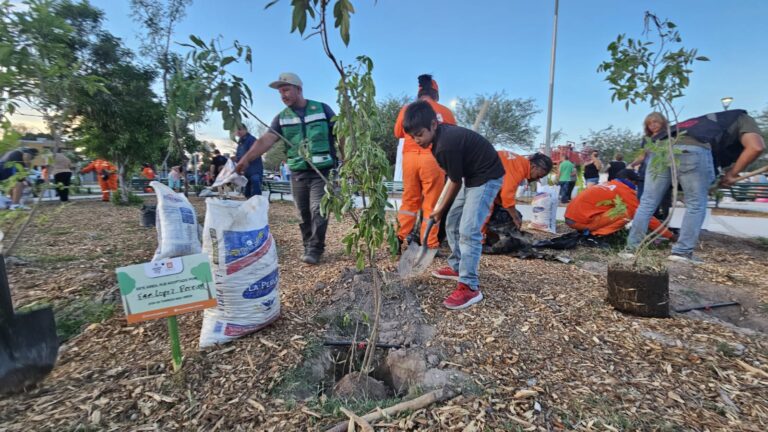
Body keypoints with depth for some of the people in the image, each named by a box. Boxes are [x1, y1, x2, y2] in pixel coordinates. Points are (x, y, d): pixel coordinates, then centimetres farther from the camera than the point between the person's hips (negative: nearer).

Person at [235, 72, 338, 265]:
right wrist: (245, 159, -21)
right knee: (304, 213, 8)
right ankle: (308, 247, 21)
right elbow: (265, 140, -6)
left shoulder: (322, 109, 1)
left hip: (323, 171, -3)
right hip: (298, 173, 3)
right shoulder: (282, 118, 7)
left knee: (318, 210, -7)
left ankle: (315, 249, 2)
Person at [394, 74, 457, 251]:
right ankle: (429, 244, 6)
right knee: (431, 203, 3)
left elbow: (398, 133, 21)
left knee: (409, 200, 14)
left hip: (410, 157, 3)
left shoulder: (406, 109, 9)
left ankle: (400, 238, 13)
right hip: (432, 159, -3)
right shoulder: (444, 111, 4)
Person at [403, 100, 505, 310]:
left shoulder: (446, 145, -28)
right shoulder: (443, 133, -1)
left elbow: (455, 183, -16)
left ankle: (470, 287, -15)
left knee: (468, 230, -19)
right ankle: (456, 267, 27)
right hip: (472, 176, 10)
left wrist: (441, 209, -1)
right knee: (452, 223, 13)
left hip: (487, 177, -10)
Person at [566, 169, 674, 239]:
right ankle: (594, 234, -11)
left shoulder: (608, 185, 23)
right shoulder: (624, 190, -1)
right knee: (627, 212, -10)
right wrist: (669, 235, 10)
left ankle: (589, 230, 11)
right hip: (580, 220, -9)